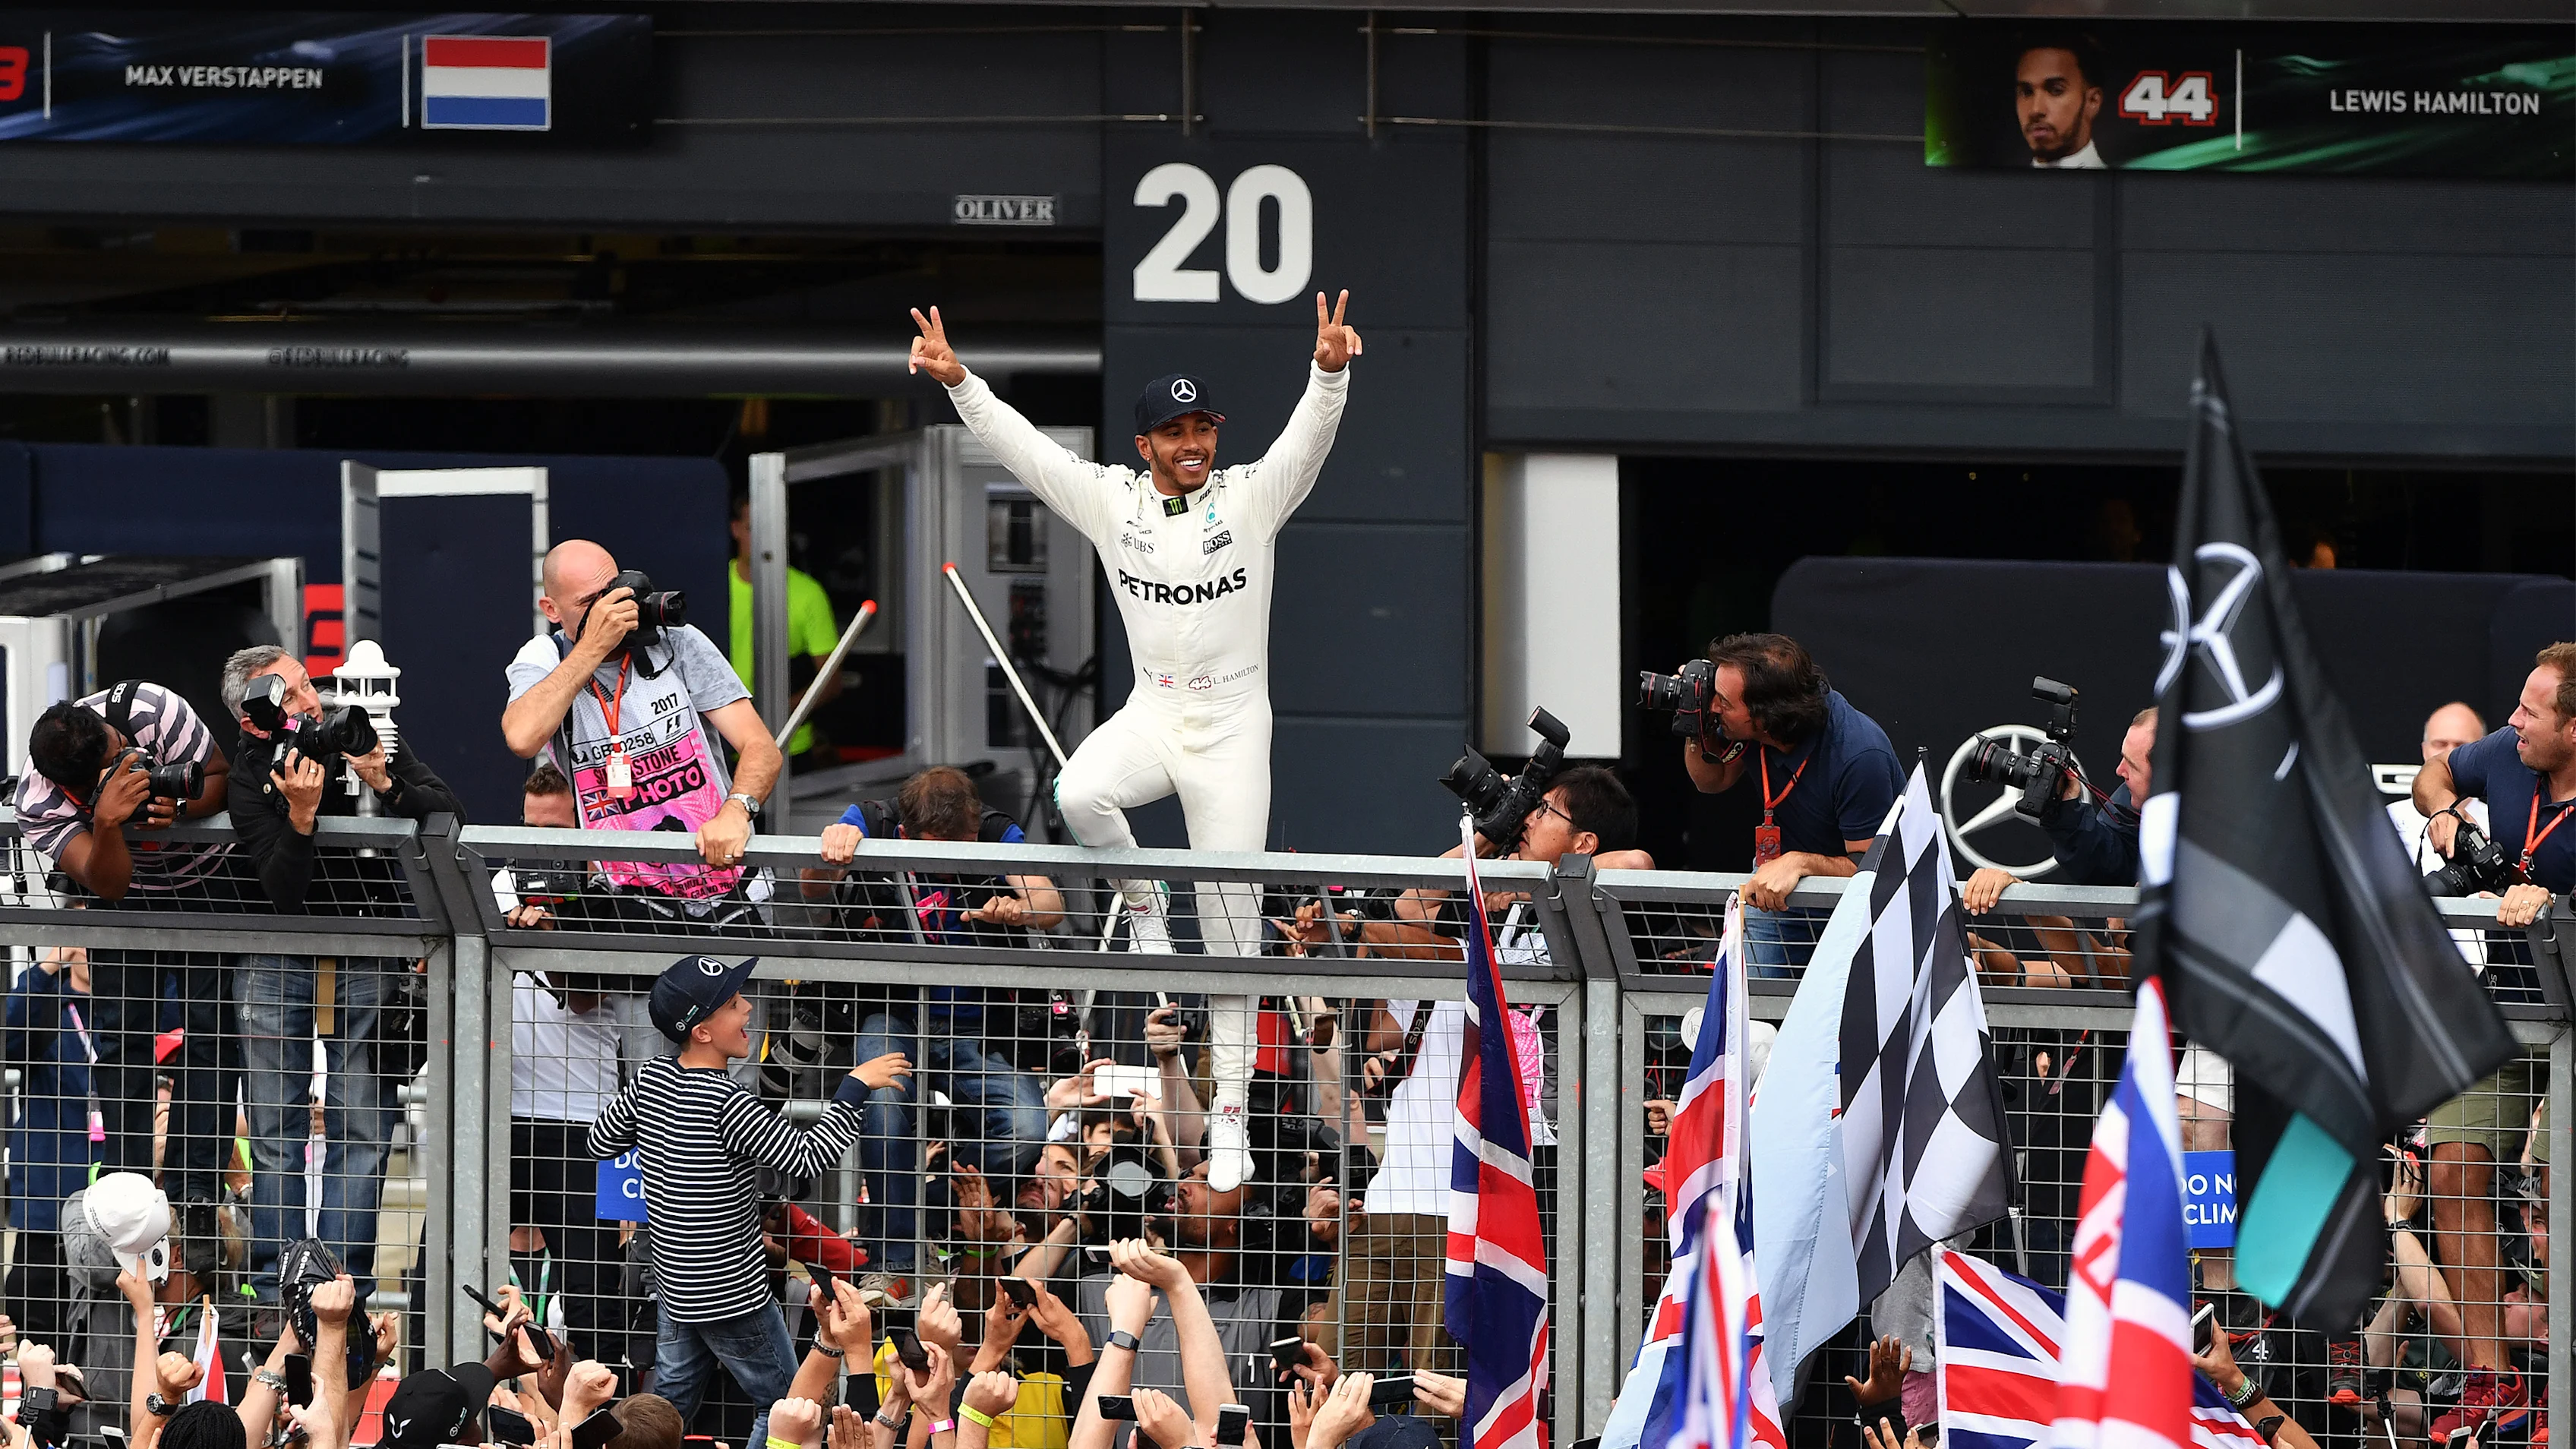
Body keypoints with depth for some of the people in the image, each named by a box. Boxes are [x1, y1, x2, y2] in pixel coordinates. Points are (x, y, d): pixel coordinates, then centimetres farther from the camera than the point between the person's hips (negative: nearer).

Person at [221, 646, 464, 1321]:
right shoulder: (249, 780, -7)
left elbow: (452, 815, -4)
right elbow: (281, 893, -16)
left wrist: (385, 785, -20)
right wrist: (300, 815, -31)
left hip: (368, 960, 0)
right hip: (278, 960, 0)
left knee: (358, 1131, -6)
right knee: (277, 1134, 1)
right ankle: (275, 1296, 6)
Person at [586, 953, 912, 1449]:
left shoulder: (650, 1080, -5)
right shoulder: (728, 1104, -28)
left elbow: (601, 1141, 10)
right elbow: (807, 1158, -25)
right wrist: (855, 1087, -19)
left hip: (676, 1282, 8)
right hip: (731, 1293, -8)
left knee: (672, 1394, 20)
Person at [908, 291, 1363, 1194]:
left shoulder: (1253, 497, -3)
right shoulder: (1111, 500, 2)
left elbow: (1307, 439, -18)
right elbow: (1019, 444, -3)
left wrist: (1330, 374, -38)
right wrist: (958, 383, -16)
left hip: (1233, 723, -2)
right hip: (1151, 713, 2)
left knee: (1231, 928, -2)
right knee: (1079, 796, -33)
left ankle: (1229, 1112, 6)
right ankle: (1141, 903, -1)